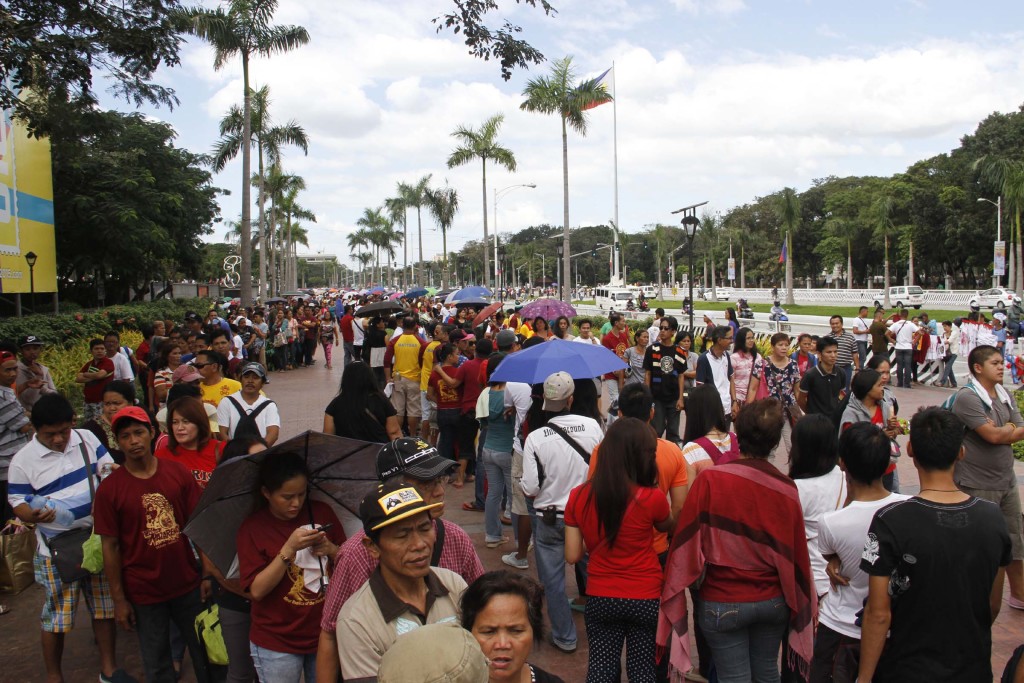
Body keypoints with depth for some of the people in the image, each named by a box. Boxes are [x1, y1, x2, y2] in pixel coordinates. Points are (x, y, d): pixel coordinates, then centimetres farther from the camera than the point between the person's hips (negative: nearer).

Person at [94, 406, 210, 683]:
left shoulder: (179, 474, -4)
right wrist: (119, 599, -4)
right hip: (143, 592, -1)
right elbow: (110, 546, -5)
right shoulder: (109, 489, -9)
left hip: (188, 584, 2)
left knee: (204, 652, 15)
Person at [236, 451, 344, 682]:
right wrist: (289, 549, -24)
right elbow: (256, 590, -14)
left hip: (325, 635, 3)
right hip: (276, 645, -2)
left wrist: (331, 550, -15)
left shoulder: (322, 512, -1)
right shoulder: (252, 528, -9)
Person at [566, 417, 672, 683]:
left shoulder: (578, 497, -9)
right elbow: (667, 526, 5)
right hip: (646, 599, -2)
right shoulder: (652, 498, -18)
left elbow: (572, 556, -3)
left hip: (600, 599, 2)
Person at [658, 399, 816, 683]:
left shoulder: (709, 480, -21)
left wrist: (675, 600, -2)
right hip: (773, 602, 3)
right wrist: (802, 606, 13)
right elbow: (797, 553, -3)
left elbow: (687, 540, -15)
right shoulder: (787, 489, -12)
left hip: (722, 603, -3)